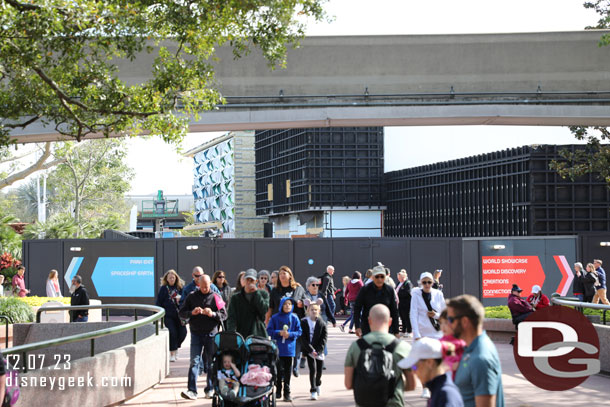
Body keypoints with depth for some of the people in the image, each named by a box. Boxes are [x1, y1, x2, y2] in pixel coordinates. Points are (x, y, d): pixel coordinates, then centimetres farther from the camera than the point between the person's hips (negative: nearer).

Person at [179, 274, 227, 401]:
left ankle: (210, 390, 15)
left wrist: (212, 314, -17)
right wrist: (192, 313, -13)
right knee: (194, 361, -7)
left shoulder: (216, 297, 5)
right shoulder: (192, 296, 7)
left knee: (212, 362, 5)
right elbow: (181, 313, 7)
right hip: (196, 333, 0)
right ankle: (192, 391, -10)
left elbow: (224, 315, 2)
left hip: (211, 334, 0)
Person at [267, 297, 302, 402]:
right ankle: (278, 391, 16)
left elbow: (299, 332, 3)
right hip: (278, 348, -1)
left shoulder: (294, 318, 3)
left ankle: (287, 393, 10)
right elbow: (269, 330, 0)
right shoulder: (275, 318, 1)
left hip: (289, 348, 1)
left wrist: (290, 334, -13)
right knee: (279, 370, 1)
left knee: (288, 371, 3)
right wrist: (279, 333, -15)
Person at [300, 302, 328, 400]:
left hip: (319, 351, 2)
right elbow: (303, 339, -8)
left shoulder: (322, 323, -3)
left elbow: (324, 338, -6)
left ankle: (317, 384, 39)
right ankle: (313, 390, -2)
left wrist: (318, 351, -16)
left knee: (319, 370, 9)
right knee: (312, 369, -8)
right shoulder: (303, 322, -5)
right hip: (309, 350, -2)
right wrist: (311, 350, -16)